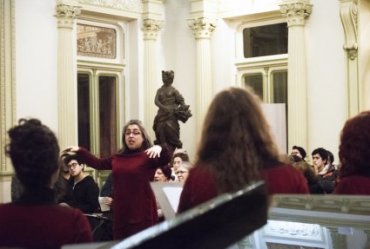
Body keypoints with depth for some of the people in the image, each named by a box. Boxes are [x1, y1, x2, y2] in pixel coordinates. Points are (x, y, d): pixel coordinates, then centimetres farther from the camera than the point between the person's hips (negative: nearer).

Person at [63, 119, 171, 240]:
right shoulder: (117, 158, 14)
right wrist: (80, 151, 22)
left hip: (142, 214, -6)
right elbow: (97, 163, 26)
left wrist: (159, 148, -42)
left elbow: (166, 159, -22)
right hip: (120, 214, 6)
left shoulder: (148, 156, -5)